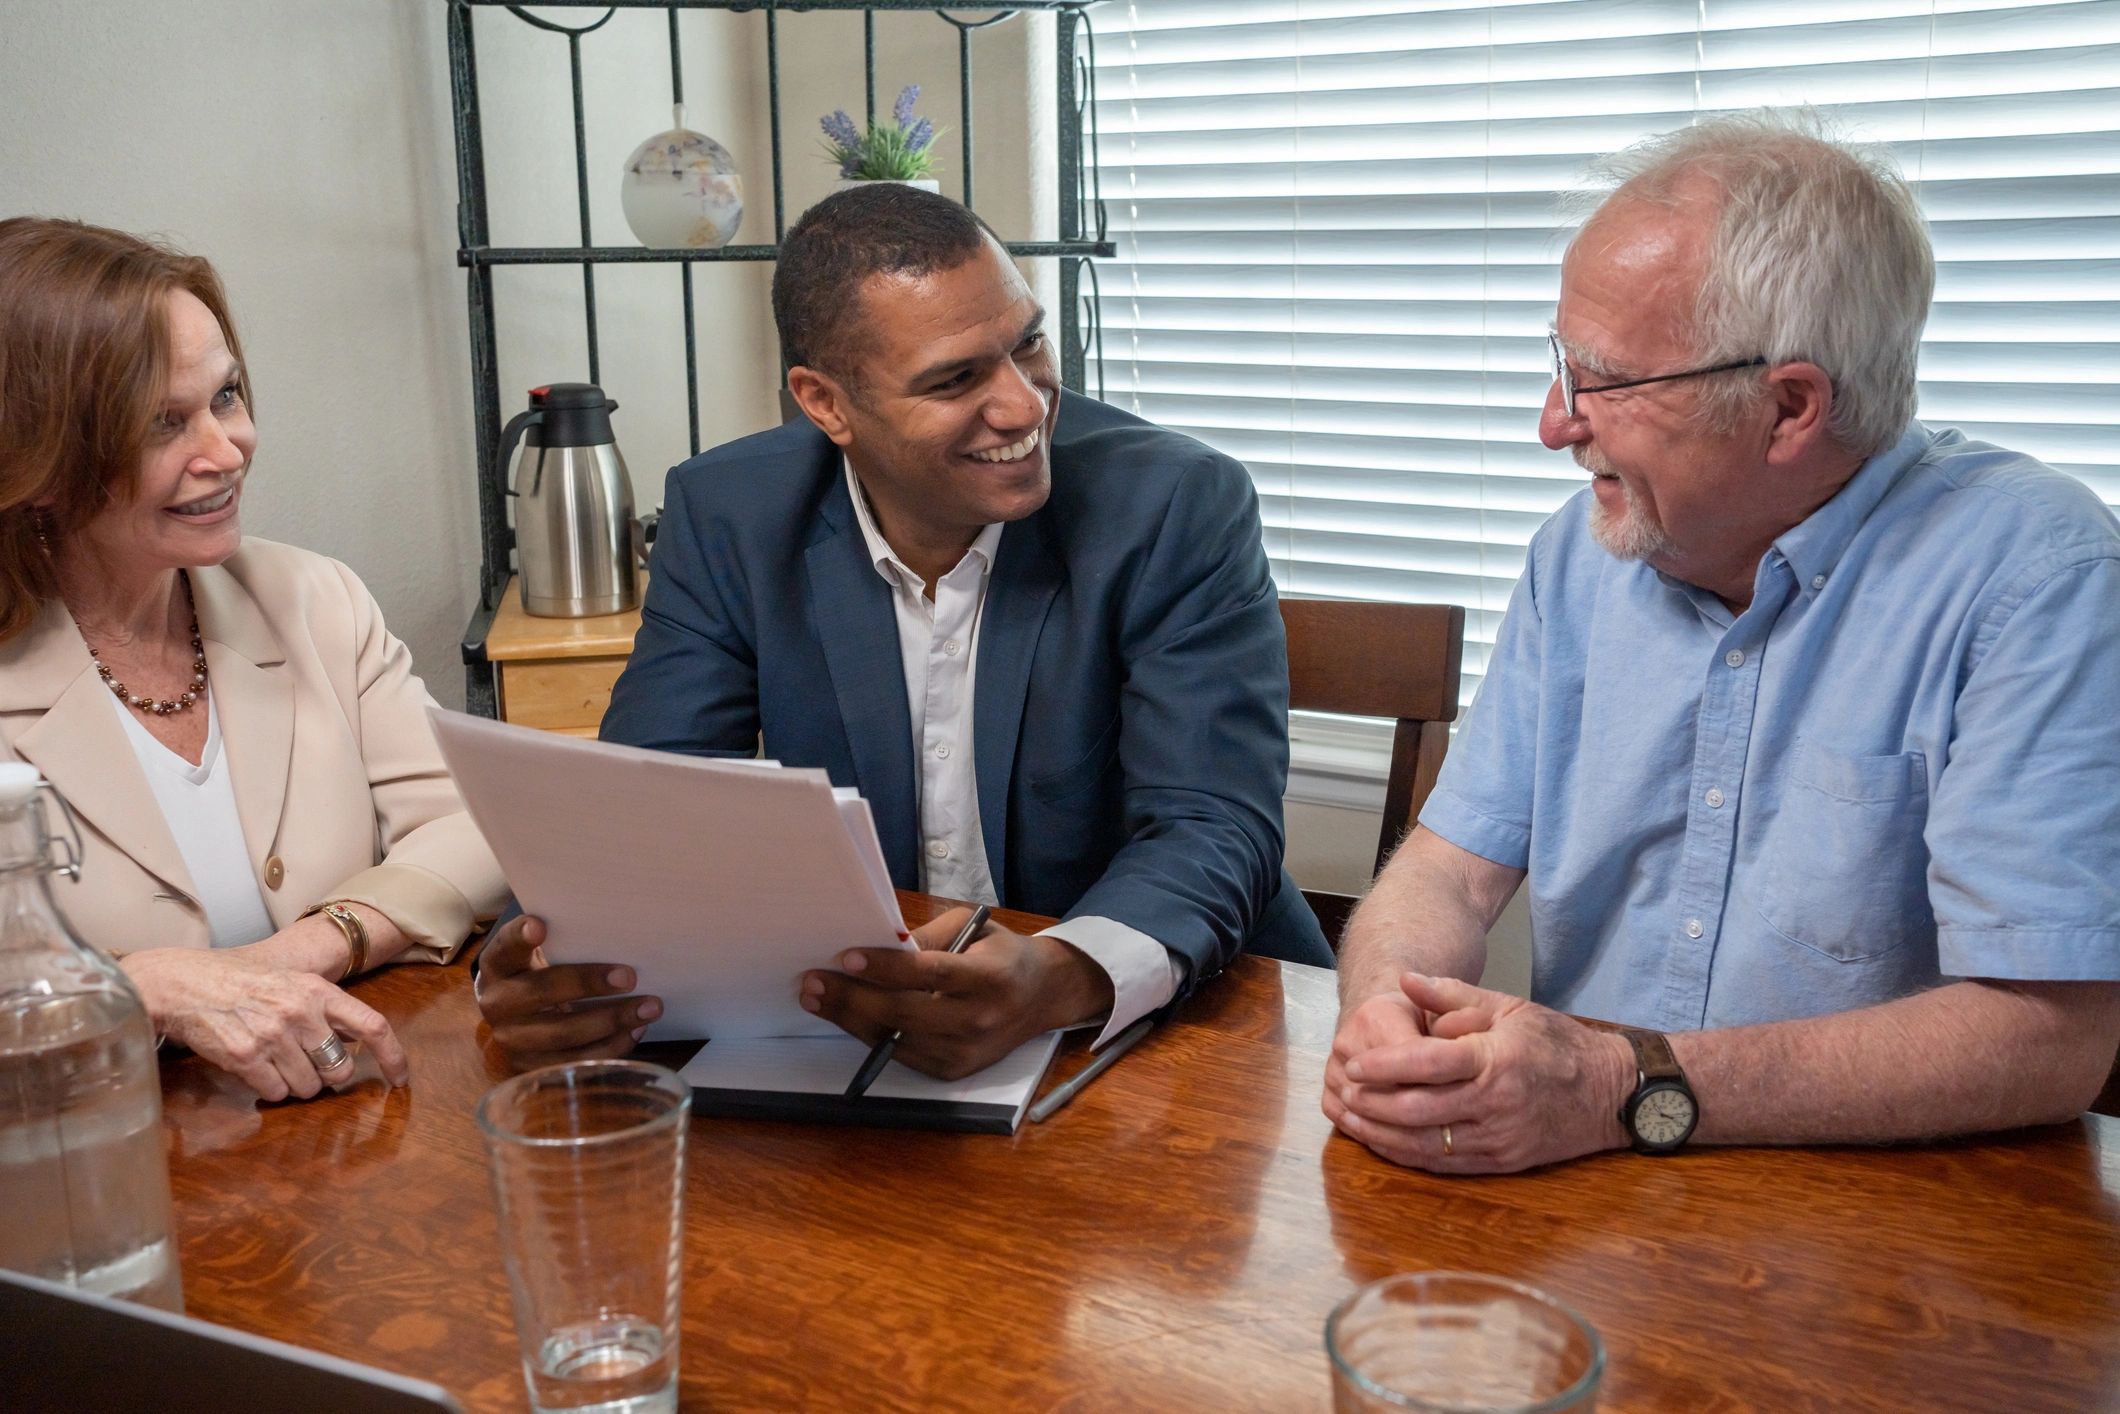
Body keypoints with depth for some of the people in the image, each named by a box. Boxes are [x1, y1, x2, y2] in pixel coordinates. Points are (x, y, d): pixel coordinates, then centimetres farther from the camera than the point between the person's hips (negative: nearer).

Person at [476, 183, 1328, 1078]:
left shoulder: (1182, 508, -13)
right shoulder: (728, 518, -5)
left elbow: (1215, 830, -19)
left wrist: (1062, 978, -41)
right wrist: (542, 966, -29)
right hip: (848, 1032, 3)